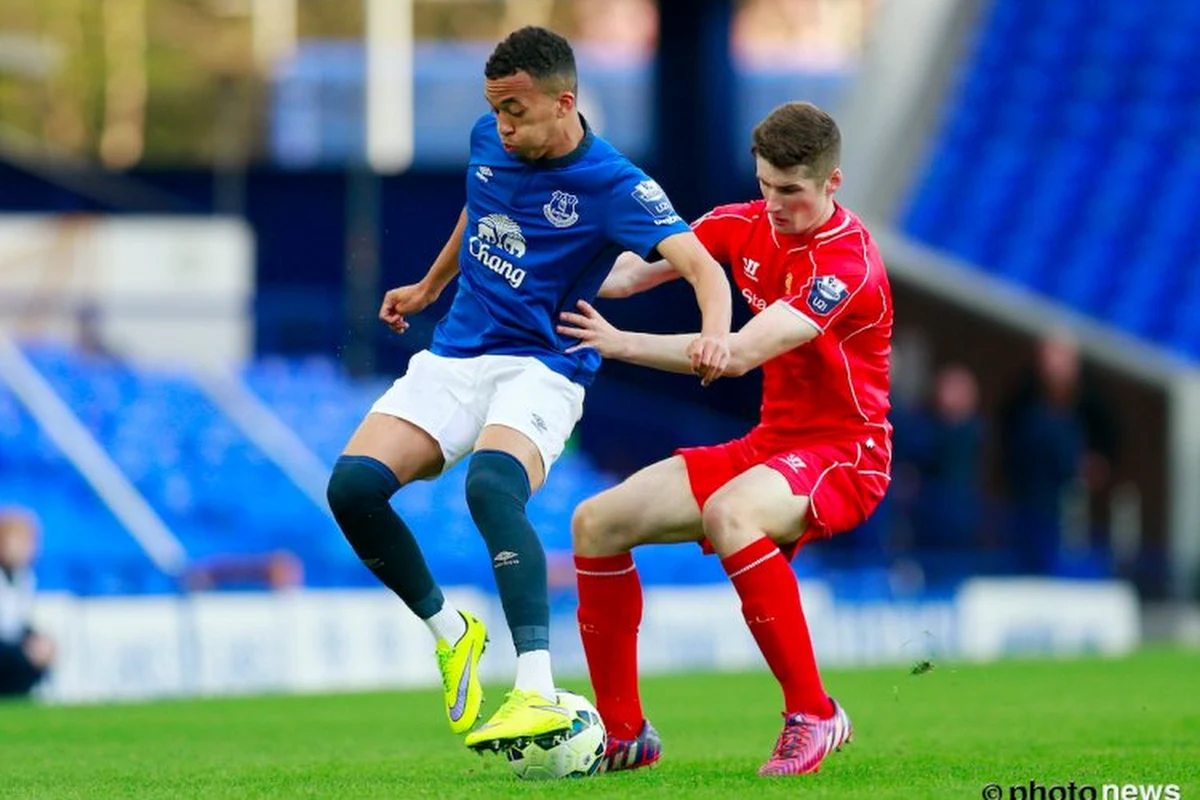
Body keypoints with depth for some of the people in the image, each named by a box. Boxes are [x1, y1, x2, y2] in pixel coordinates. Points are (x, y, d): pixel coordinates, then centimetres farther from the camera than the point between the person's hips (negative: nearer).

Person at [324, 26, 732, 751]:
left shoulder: (613, 187, -16)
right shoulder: (489, 142, 4)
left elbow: (700, 264, -28)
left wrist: (715, 334, -49)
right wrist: (431, 285, 40)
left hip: (542, 370, -6)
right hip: (455, 357, 6)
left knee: (491, 486, -38)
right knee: (353, 483, -17)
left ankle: (538, 691, -49)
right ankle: (450, 631, 8)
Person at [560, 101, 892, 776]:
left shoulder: (847, 260, -21)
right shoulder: (745, 225, 3)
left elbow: (740, 353, -31)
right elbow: (642, 266, 0)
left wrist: (622, 344, -35)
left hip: (843, 454, -8)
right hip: (769, 442, 8)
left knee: (727, 513, -39)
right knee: (598, 523, -2)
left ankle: (812, 715, -28)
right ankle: (622, 733, 8)